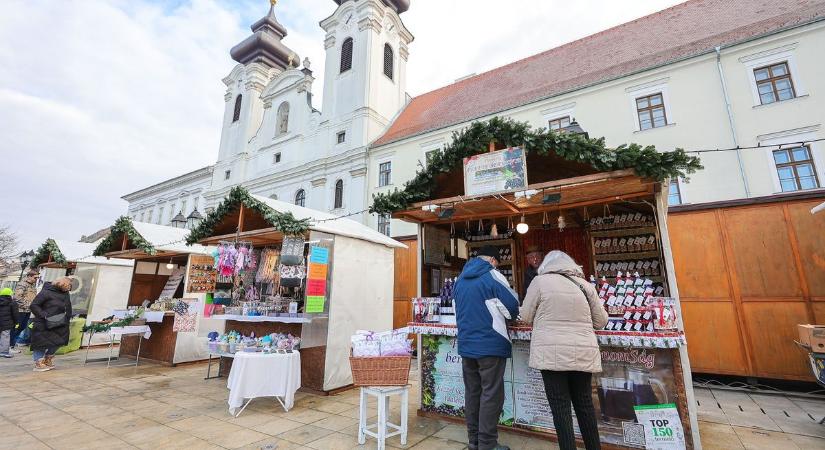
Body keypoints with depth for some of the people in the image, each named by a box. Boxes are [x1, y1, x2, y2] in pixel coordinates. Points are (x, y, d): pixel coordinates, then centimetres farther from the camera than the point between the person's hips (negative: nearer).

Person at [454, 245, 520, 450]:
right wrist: (505, 315, 10)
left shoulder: (461, 279, 11)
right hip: (490, 345, -6)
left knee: (472, 392, 15)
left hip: (466, 344, 7)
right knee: (491, 394, 4)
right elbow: (513, 306, -10)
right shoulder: (492, 275, -10)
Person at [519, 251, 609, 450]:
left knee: (561, 408, 4)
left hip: (552, 354, -4)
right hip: (583, 354, 4)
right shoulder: (585, 284, 9)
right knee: (585, 405, 17)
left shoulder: (540, 280, -2)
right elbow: (601, 321, 15)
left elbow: (526, 316, 4)